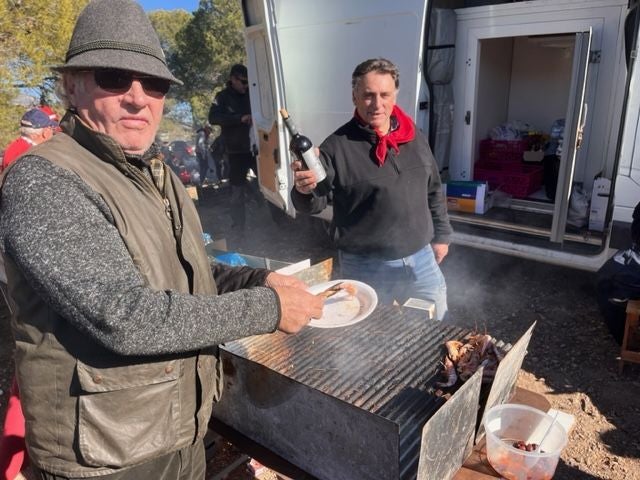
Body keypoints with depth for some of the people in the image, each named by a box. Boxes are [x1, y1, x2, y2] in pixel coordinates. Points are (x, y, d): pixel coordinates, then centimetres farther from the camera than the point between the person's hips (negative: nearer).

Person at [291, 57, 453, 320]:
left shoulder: (414, 137, 3)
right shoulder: (337, 145, -13)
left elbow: (434, 191, 14)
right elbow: (314, 204, -17)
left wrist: (441, 235, 15)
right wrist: (304, 190, -38)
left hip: (421, 260, 5)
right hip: (366, 268, -4)